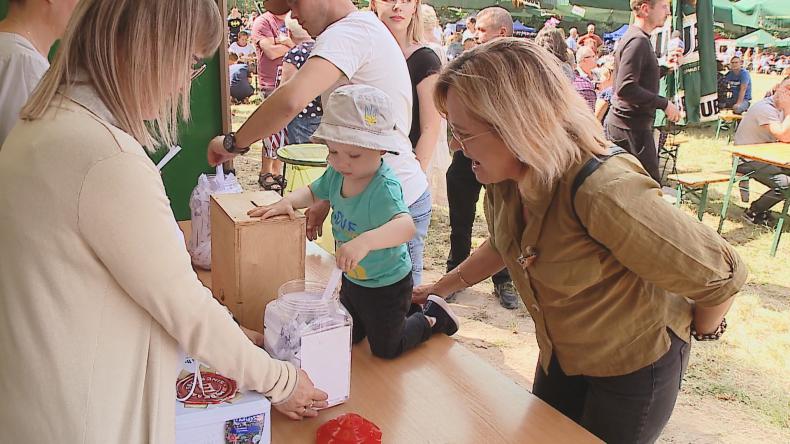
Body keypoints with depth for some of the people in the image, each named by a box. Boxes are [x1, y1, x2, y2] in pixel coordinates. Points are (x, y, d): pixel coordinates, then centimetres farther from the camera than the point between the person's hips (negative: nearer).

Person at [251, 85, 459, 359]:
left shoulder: (384, 187, -34)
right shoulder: (336, 175, -11)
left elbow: (405, 225, -50)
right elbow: (313, 192, 9)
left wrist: (366, 240, -66)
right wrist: (288, 202, -11)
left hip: (387, 286, -8)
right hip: (351, 280, 8)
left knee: (386, 349, 12)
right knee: (347, 338, 27)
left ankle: (433, 318, 34)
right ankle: (408, 312, 44)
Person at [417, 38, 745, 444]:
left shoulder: (603, 192, -38)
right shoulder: (504, 177, -14)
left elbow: (720, 273, -25)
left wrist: (703, 329, -6)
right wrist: (441, 288, 11)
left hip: (634, 366, -6)